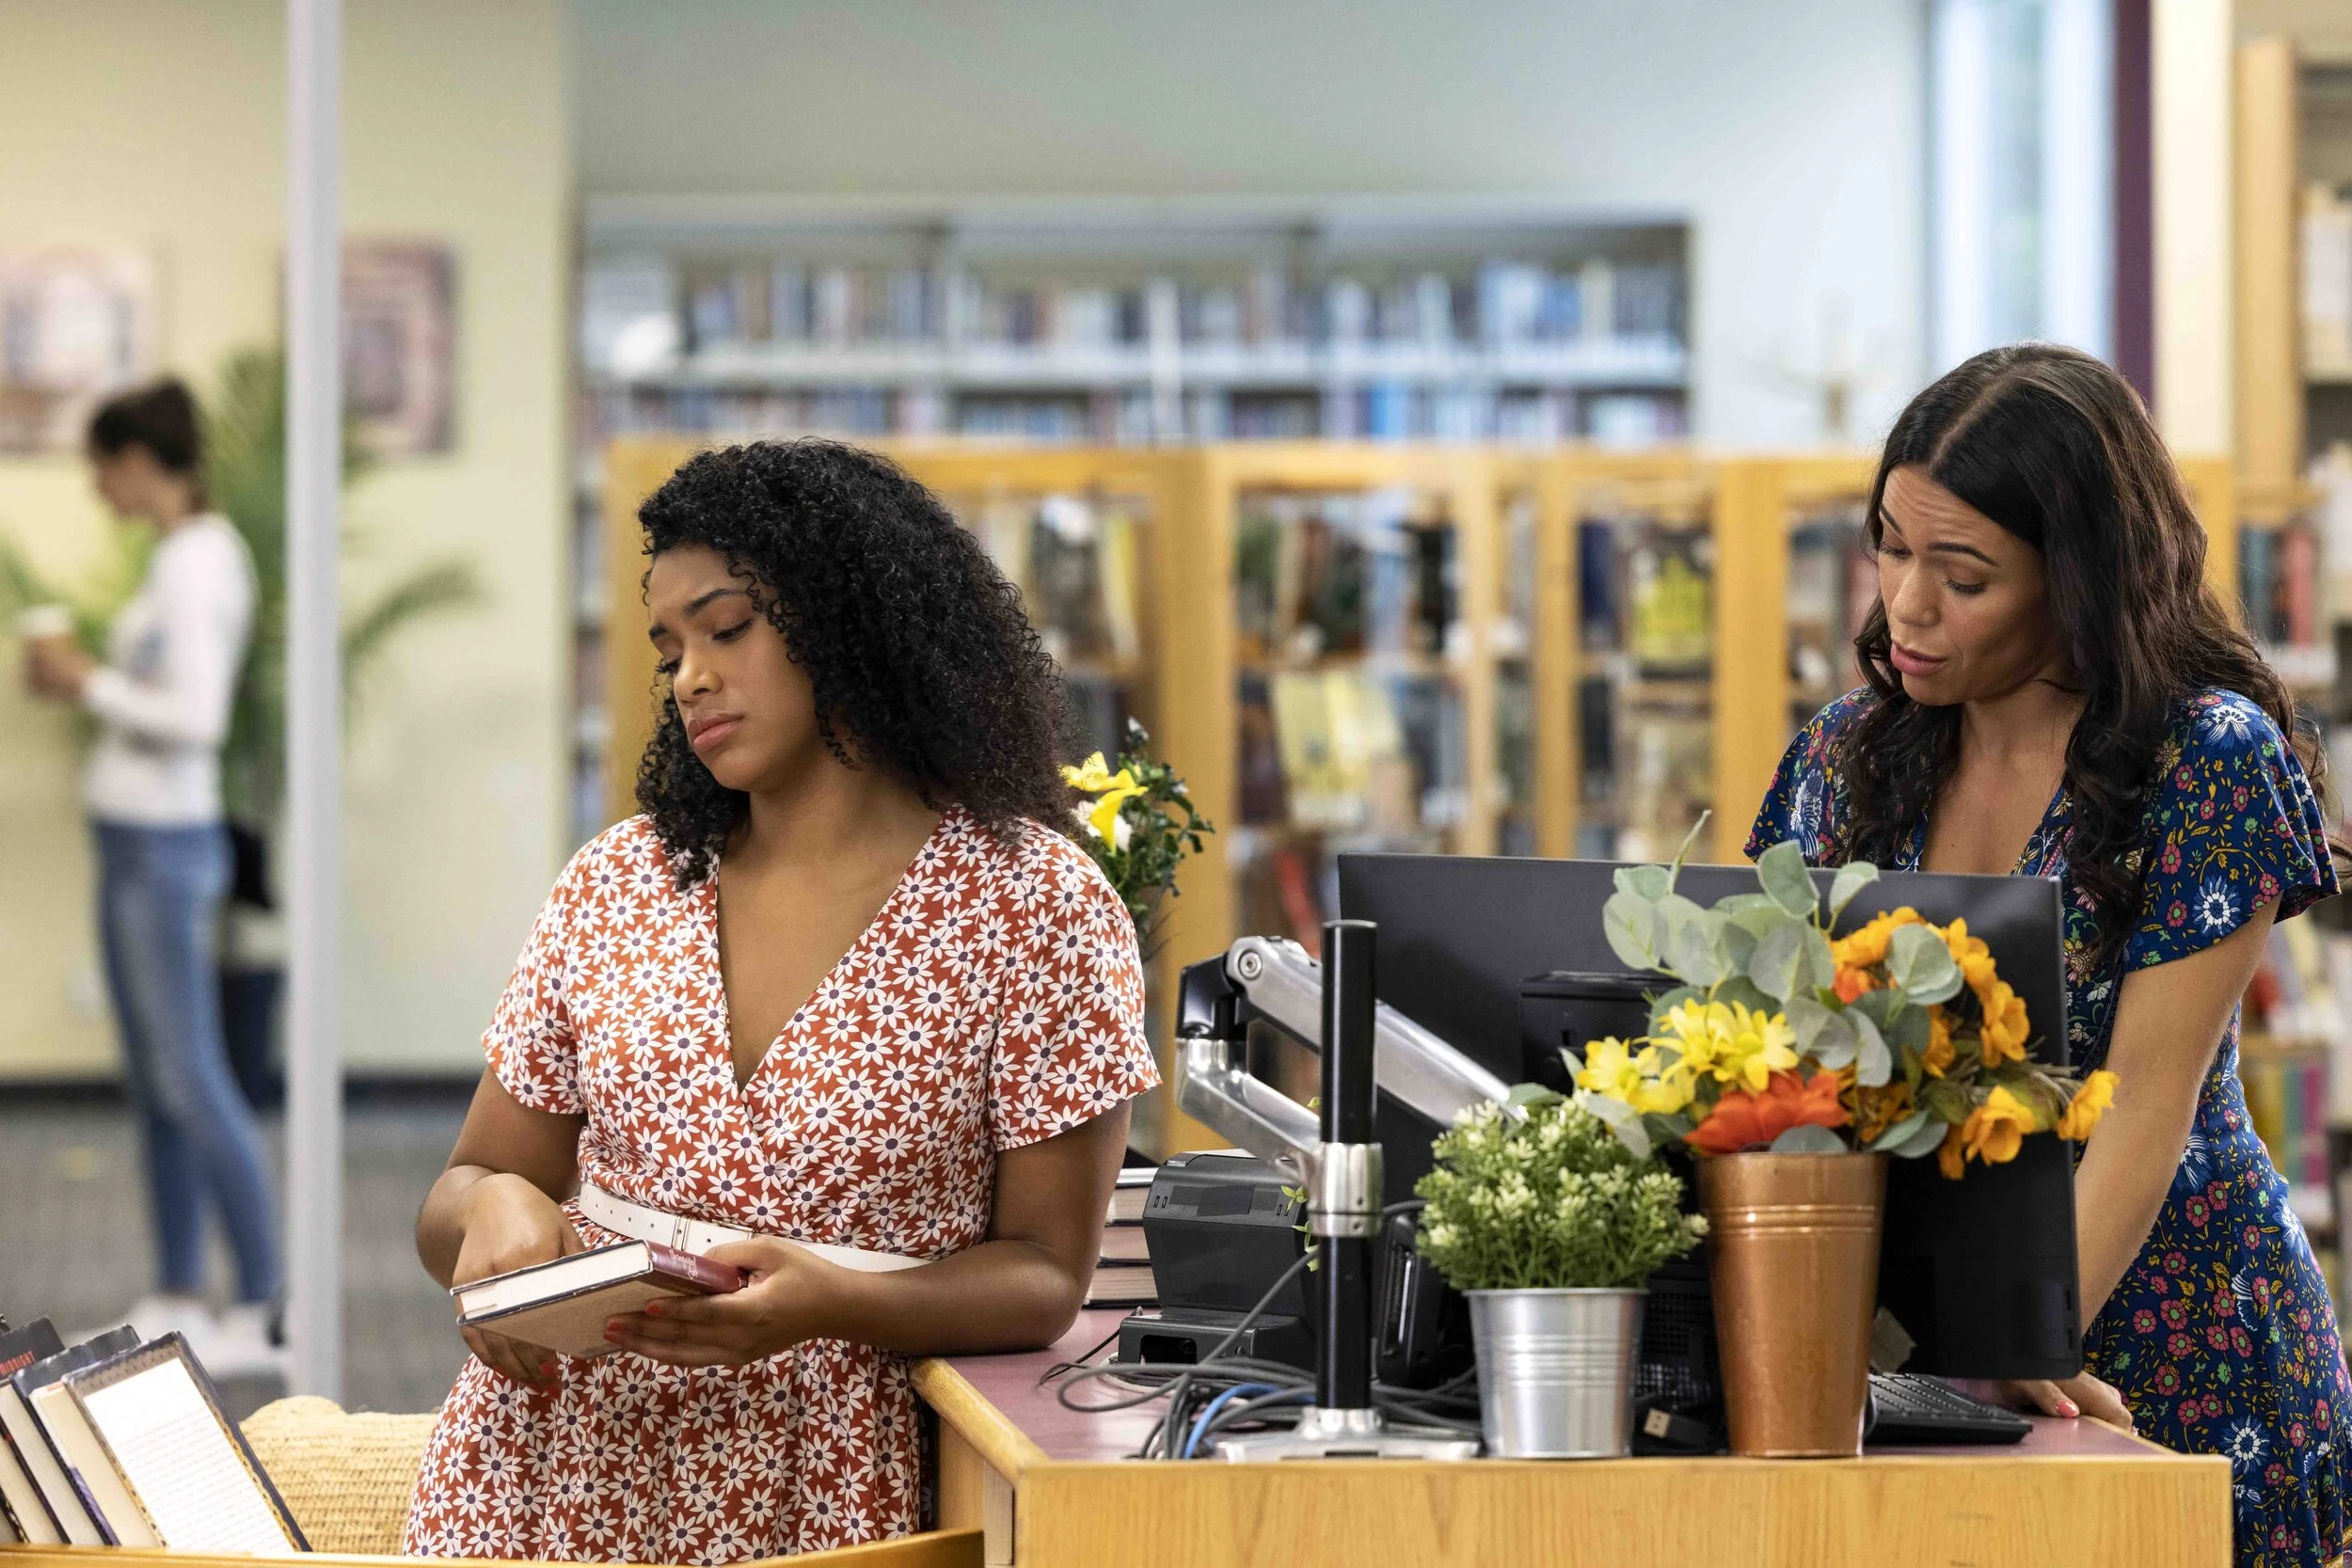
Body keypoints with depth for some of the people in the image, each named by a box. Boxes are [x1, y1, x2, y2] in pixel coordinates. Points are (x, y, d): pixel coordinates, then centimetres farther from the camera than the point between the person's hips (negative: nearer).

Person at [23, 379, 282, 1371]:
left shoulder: (192, 564, -17)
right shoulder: (197, 551, 11)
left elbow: (196, 720, -25)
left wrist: (90, 684, -14)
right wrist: (81, 681, 7)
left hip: (164, 845, -10)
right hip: (138, 842, 10)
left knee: (190, 1080, -6)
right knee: (153, 1081, 12)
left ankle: (267, 1311, -3)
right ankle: (178, 1298, 19)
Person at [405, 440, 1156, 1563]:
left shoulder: (1034, 907, 0)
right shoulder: (619, 882, 12)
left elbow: (1044, 1278, -1)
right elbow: (457, 1202, 16)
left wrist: (831, 1302, -19)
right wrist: (493, 1206, -9)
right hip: (542, 1462, 4)